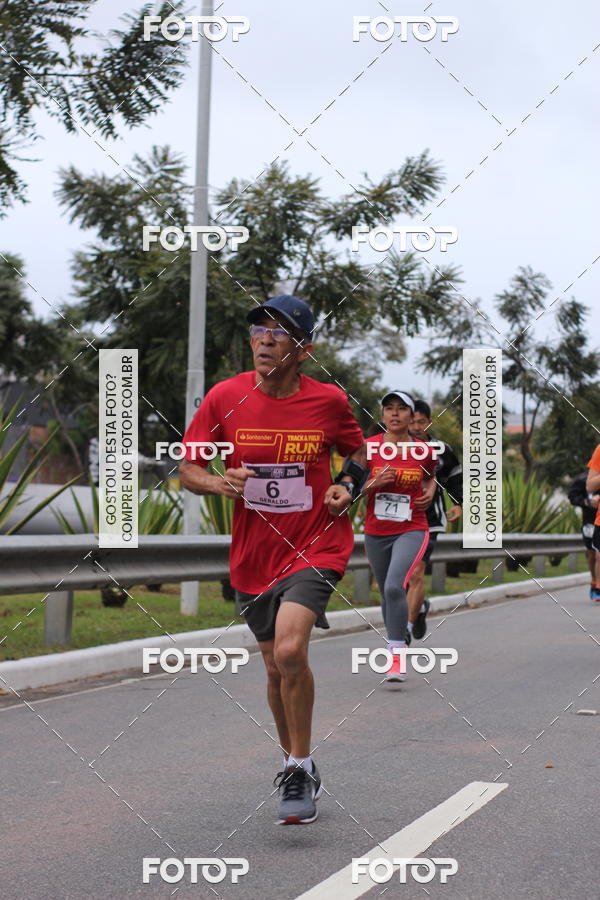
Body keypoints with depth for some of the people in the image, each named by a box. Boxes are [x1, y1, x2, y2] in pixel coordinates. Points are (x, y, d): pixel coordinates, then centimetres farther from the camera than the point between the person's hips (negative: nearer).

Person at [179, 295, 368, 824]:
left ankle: (299, 767, -6)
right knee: (277, 666, 14)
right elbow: (188, 469, 1)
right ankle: (297, 765, 38)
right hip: (254, 556, 3)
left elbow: (359, 453, 12)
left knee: (290, 650, -24)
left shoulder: (328, 401, -6)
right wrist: (219, 483, -20)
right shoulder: (225, 398, -5)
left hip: (316, 546, -3)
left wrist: (350, 486, -9)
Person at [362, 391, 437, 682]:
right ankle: (395, 643, 37)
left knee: (394, 586, -23)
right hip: (375, 533, 3)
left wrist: (429, 493, 2)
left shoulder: (424, 450, -2)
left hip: (411, 530, -2)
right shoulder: (368, 447, -4)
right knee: (386, 593, 14)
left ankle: (397, 658, -16)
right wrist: (374, 483, -17)